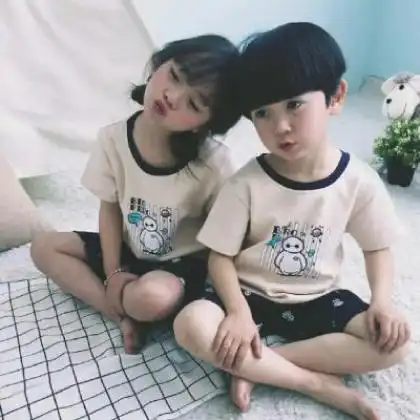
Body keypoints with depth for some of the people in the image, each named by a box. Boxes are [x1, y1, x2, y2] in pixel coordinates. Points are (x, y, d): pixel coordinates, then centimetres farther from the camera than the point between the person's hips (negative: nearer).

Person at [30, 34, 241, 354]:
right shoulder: (113, 139, -15)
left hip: (184, 264, -5)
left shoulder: (215, 162, -27)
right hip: (129, 251, 6)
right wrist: (113, 273, -9)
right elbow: (110, 209, -4)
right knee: (44, 247, 0)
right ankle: (124, 316, -12)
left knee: (152, 297, -37)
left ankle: (123, 305, 0)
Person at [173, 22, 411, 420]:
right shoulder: (246, 183, -17)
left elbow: (377, 246, 2)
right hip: (251, 294, -1)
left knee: (393, 341, -18)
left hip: (318, 299, 2)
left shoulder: (359, 180, -12)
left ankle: (253, 365, -16)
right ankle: (320, 383, -18)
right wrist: (238, 312, -26)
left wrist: (382, 300, -14)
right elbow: (220, 255, -12)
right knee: (191, 325, -28)